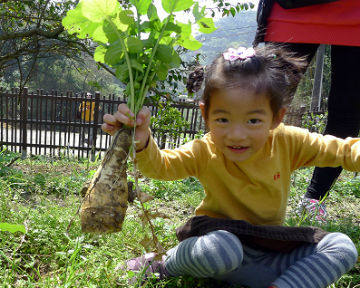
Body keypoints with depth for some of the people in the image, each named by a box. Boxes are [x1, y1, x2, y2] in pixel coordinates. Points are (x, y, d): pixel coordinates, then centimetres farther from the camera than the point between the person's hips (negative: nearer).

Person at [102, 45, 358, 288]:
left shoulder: (288, 143, -10)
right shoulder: (204, 152, -15)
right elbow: (160, 166, -21)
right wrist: (142, 142, -42)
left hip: (271, 245, 3)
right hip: (222, 237, -3)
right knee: (217, 249, -39)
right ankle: (166, 262, -8)